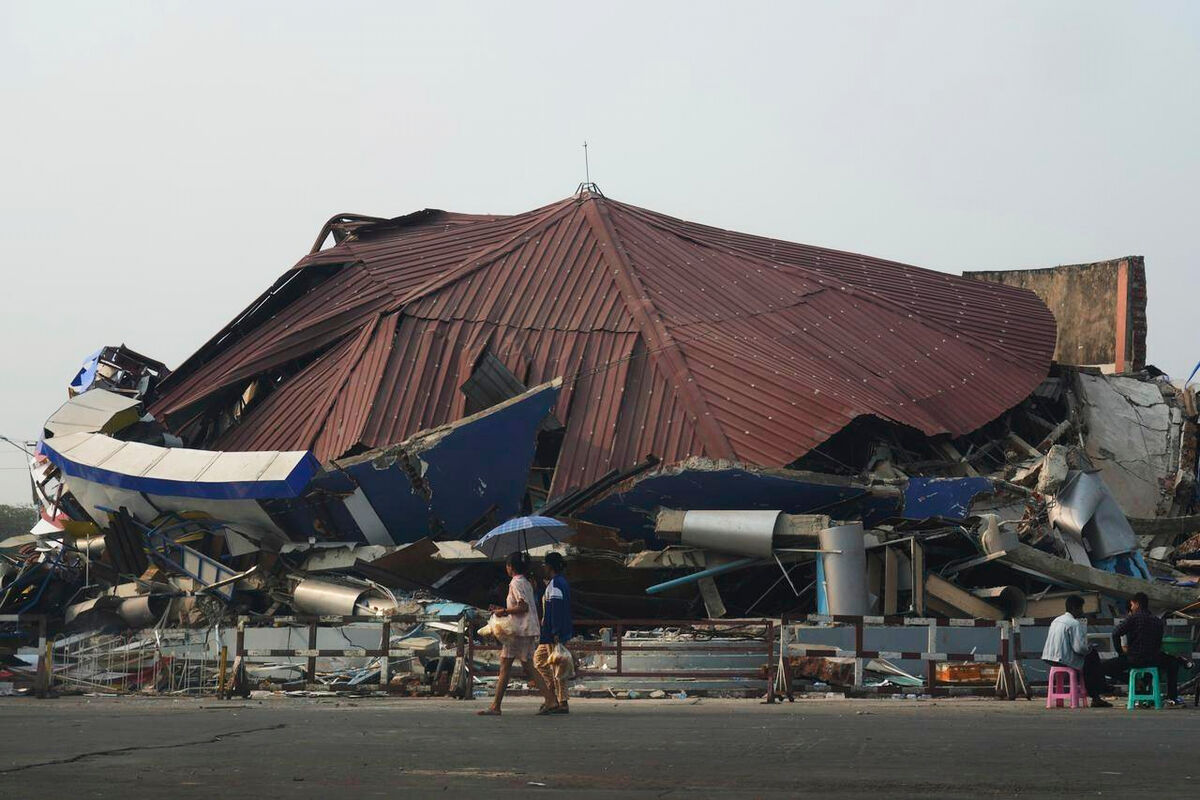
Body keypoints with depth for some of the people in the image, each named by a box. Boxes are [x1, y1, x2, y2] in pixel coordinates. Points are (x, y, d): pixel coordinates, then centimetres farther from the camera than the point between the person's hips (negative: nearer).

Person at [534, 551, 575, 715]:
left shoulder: (555, 584, -15)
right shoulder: (563, 582, 15)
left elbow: (556, 608, -21)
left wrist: (555, 632, -24)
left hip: (554, 633, -10)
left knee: (557, 666, -6)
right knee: (539, 658, 16)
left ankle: (562, 703, -4)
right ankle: (554, 693, 12)